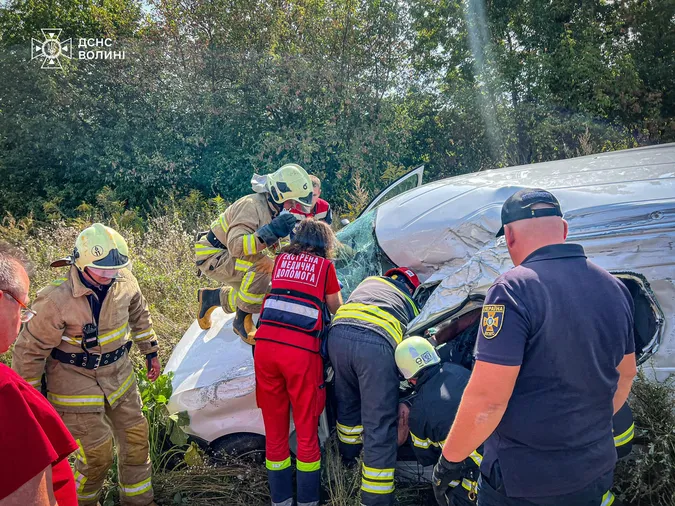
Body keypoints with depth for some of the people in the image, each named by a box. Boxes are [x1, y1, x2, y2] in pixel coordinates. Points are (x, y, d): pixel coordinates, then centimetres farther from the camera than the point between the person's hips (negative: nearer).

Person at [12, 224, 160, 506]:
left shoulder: (124, 282, -11)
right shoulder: (57, 300, -26)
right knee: (98, 452, 1)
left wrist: (151, 351, 17)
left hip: (118, 373, 6)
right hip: (76, 381, -5)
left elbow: (139, 314, 11)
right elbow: (30, 350, -15)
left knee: (136, 437, 13)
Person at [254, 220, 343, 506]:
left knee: (274, 429, 14)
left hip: (265, 343, 4)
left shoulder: (281, 259, 18)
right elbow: (336, 309, 21)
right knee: (306, 429, 9)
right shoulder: (325, 265, 8)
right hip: (302, 349, -4)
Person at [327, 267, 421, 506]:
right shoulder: (411, 304, 34)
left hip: (339, 333, 4)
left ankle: (348, 455, 52)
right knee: (379, 426, 2)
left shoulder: (369, 281, 39)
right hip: (376, 344, -3)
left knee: (347, 402, 29)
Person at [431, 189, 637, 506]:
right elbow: (625, 376, 13)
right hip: (597, 470, 6)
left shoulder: (514, 289, -22)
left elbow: (487, 399, -25)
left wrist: (450, 458, -11)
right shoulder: (616, 289, 0)